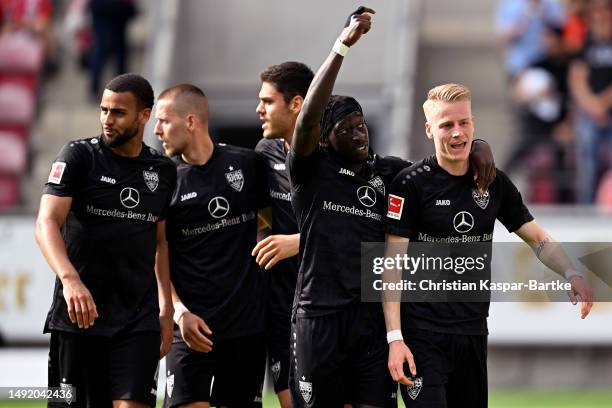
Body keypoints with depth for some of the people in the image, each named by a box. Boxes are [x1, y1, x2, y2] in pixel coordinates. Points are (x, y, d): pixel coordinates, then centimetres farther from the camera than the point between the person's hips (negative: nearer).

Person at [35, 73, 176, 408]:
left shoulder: (163, 172, 10)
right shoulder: (79, 156, -2)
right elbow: (47, 223, -13)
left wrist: (167, 311, 13)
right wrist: (70, 279, -30)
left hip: (139, 319, 2)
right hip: (78, 314, -2)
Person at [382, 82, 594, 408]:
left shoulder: (494, 183, 7)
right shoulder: (411, 184, -7)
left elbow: (538, 239, 14)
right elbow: (392, 264, -8)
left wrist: (571, 274, -8)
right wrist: (395, 338, -15)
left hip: (473, 332, 5)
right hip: (423, 334, -5)